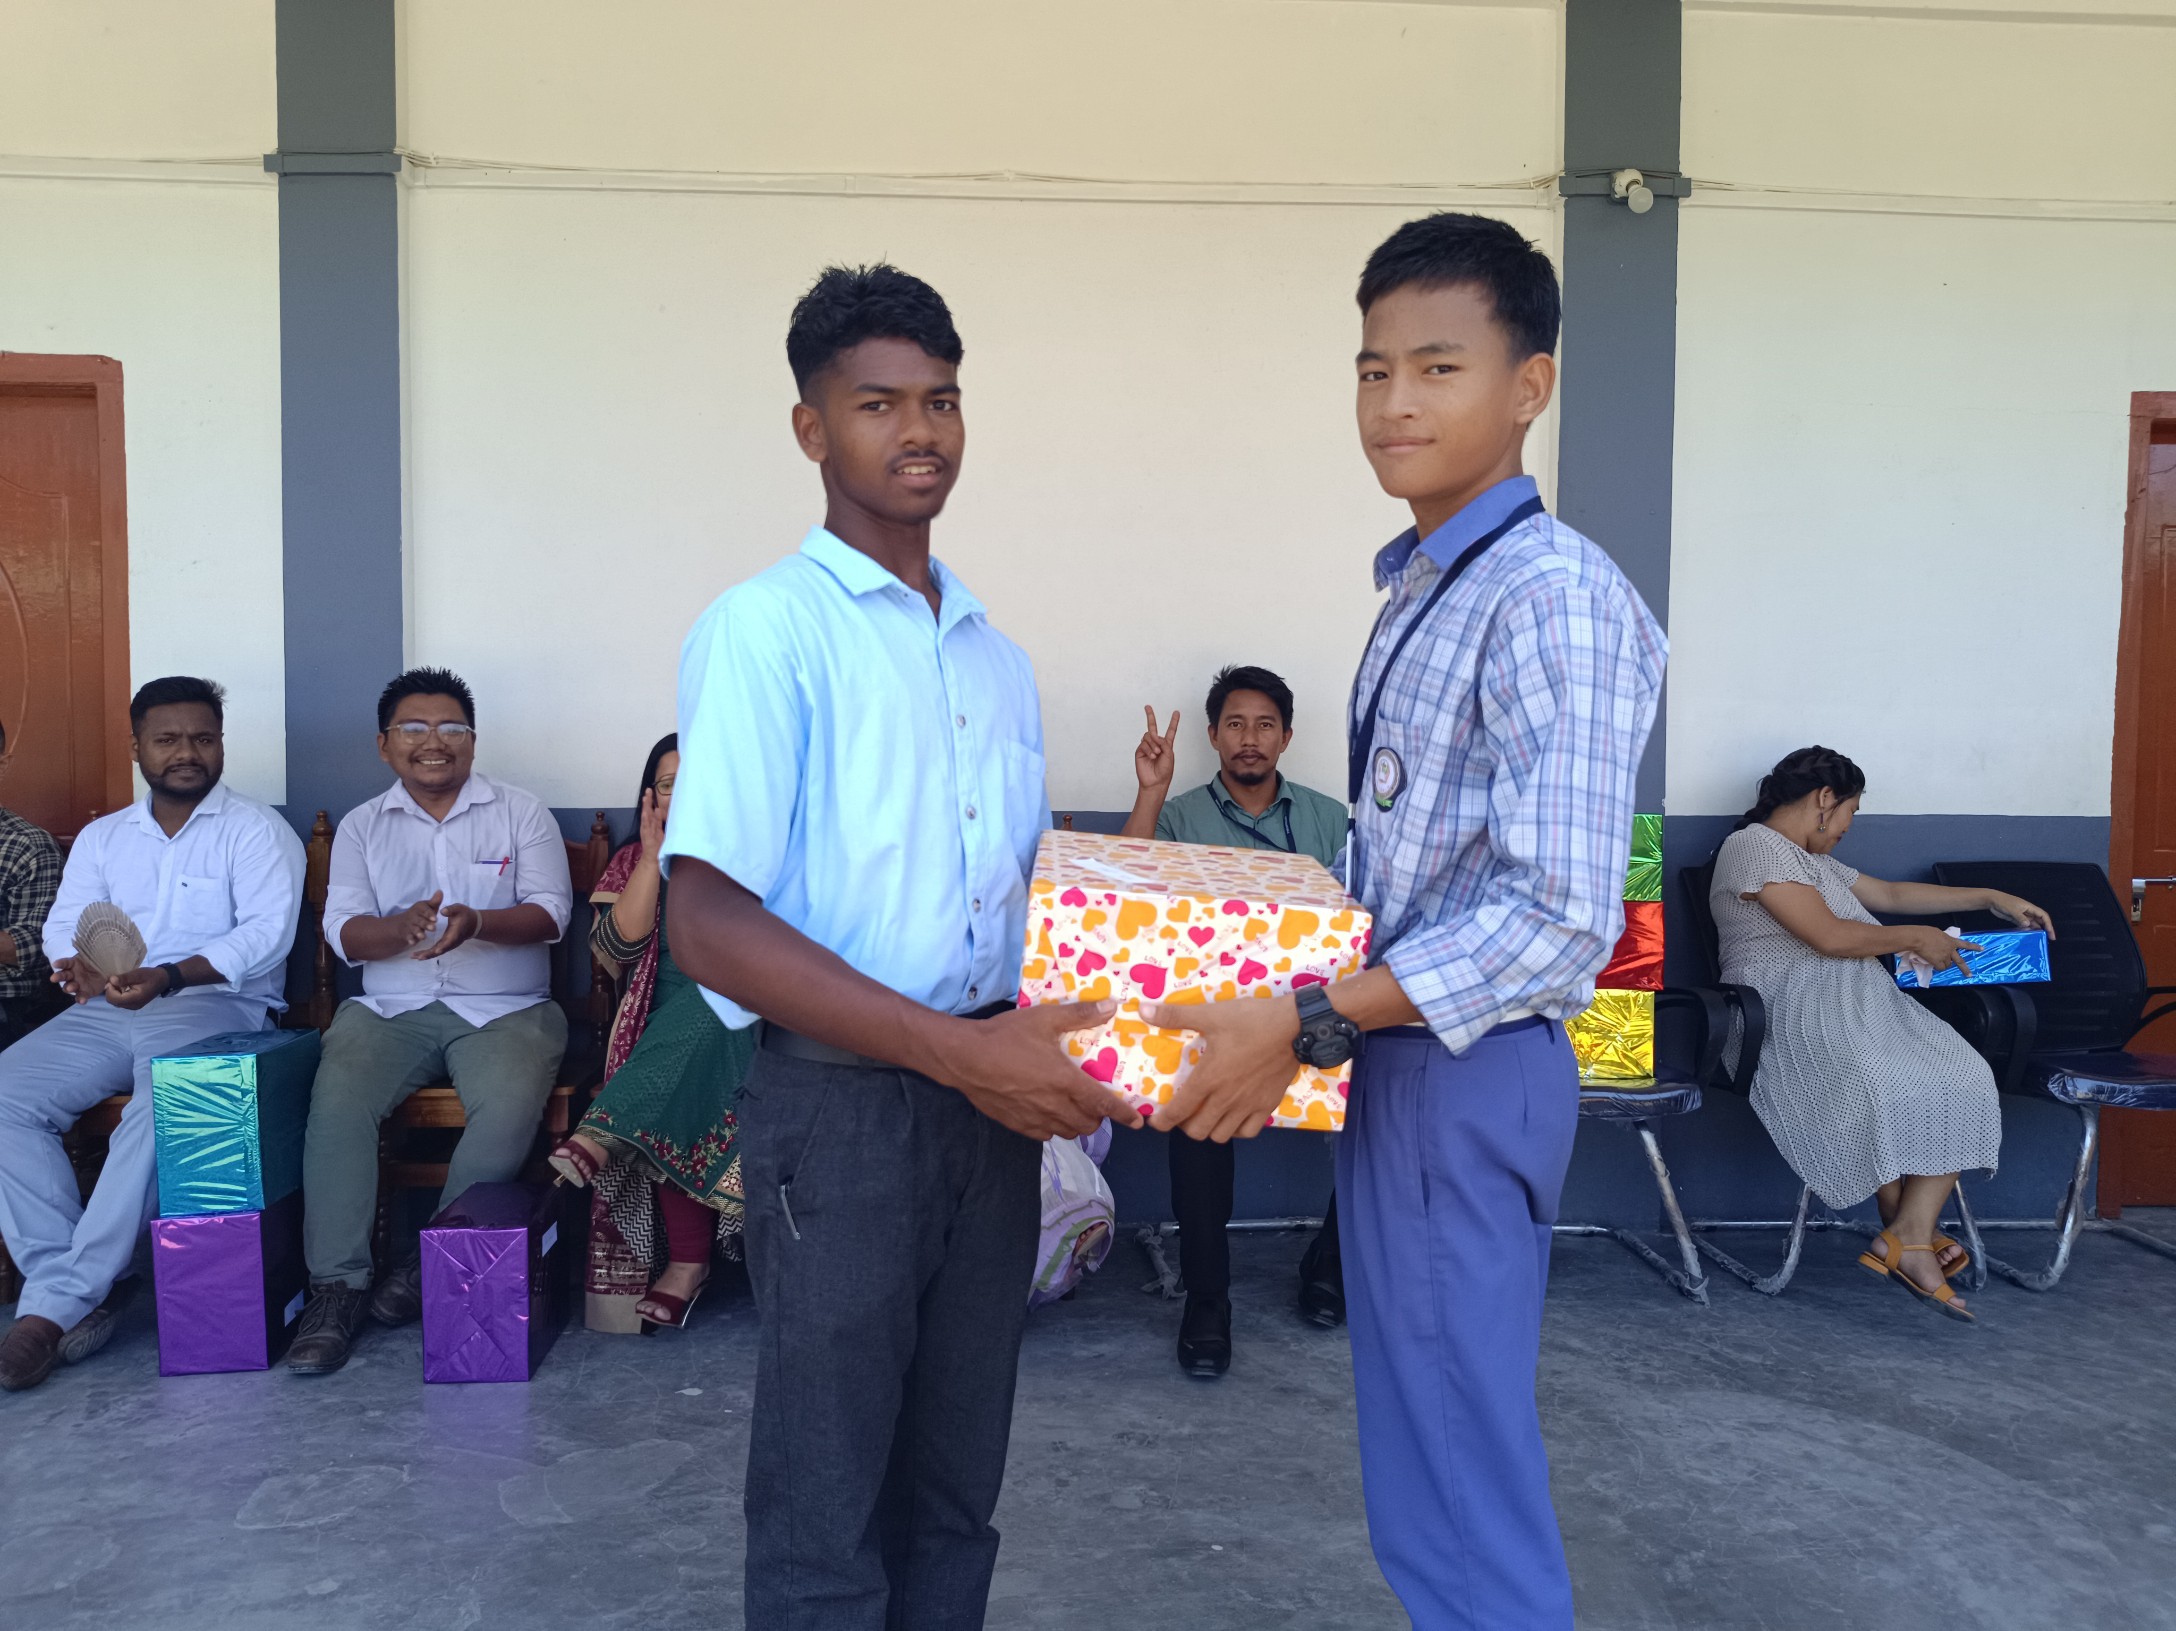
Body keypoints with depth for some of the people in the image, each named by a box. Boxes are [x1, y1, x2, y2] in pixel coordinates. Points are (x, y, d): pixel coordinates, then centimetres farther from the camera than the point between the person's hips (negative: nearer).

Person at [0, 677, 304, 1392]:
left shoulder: (255, 829, 5)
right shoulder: (101, 837, 21)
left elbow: (268, 932, -9)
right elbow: (63, 928, 11)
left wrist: (168, 977, -23)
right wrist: (82, 965, -15)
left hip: (217, 1004, -5)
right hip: (105, 1012, 5)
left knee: (164, 1108, -35)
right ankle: (73, 1298, -22)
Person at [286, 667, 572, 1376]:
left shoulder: (522, 813, 7)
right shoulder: (361, 826, 14)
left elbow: (550, 913, -3)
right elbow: (343, 931, 3)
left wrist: (476, 923, -24)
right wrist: (402, 927, -21)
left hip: (505, 1009, -2)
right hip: (391, 1007, 2)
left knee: (509, 1108, -31)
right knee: (336, 1097, -27)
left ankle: (434, 1261, -14)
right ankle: (336, 1284, -20)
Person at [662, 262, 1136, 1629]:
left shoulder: (997, 655, 12)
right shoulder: (767, 629, -10)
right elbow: (711, 925, -18)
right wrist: (958, 1050, -23)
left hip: (987, 1102, 6)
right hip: (841, 1107, -6)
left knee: (956, 1499, 18)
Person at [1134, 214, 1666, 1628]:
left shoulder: (1553, 594, -18)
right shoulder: (1420, 591, 13)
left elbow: (1557, 918, -24)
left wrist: (1308, 1024, -24)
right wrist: (1290, 1006, 13)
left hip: (1463, 1075, -9)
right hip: (1400, 1053, 9)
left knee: (1463, 1502, 3)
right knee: (1429, 1471, 21)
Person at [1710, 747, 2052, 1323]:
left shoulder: (1813, 861, 29)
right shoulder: (1754, 847, -6)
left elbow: (1891, 894, 39)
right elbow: (1830, 936, -14)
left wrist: (1991, 898, 37)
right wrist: (1916, 939, 1)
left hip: (1856, 1002, 10)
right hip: (1793, 1010, -10)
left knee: (1964, 1079, -14)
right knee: (1885, 1088, -33)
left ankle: (1908, 1238, -18)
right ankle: (1910, 1237, -13)